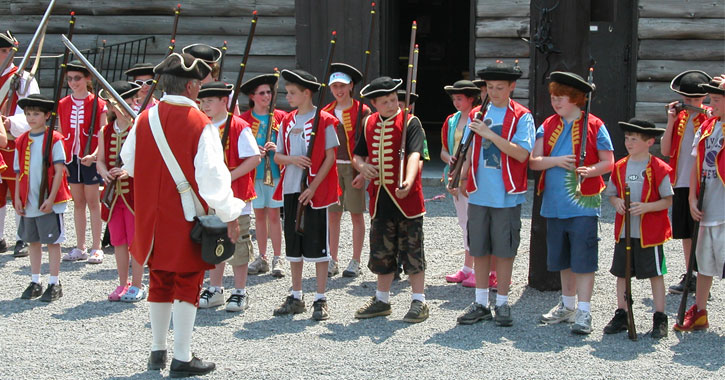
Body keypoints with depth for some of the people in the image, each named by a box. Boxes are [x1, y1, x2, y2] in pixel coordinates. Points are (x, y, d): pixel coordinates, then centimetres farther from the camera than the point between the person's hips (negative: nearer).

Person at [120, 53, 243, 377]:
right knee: (187, 284, 3)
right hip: (188, 218, -5)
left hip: (152, 218, 5)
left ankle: (158, 351, 28)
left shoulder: (144, 120, 0)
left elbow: (128, 162, 12)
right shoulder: (200, 125, -15)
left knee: (159, 282, 17)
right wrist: (230, 215, -12)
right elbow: (212, 174, -18)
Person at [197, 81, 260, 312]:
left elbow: (254, 158, -14)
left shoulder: (239, 127, -10)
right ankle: (215, 290, 23)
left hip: (235, 196, -6)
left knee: (237, 243, 1)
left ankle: (240, 293, 11)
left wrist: (229, 176, -21)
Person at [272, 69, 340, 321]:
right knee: (293, 244, 11)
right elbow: (278, 156, 12)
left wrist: (313, 187, -15)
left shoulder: (323, 120, -6)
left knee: (318, 244, -2)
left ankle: (320, 300, 5)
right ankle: (296, 297, 20)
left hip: (315, 190, -6)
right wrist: (292, 159, -11)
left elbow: (330, 157, -8)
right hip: (291, 189, 6)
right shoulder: (287, 122, 11)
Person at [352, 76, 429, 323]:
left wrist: (408, 182, -39)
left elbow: (414, 154, -21)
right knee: (382, 252, 14)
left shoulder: (410, 122, -7)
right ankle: (382, 300, 27)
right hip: (380, 199, 5)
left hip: (407, 200, -5)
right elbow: (358, 154, 17)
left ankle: (419, 302, 7)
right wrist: (361, 165, -7)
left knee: (411, 251, -1)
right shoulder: (369, 124, 9)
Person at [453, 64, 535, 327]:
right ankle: (481, 303, 17)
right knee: (479, 249, 8)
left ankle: (502, 303, 13)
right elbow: (470, 152, 14)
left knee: (504, 251, 2)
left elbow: (522, 154, -15)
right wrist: (462, 178, -3)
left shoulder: (521, 116, -4)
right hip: (479, 194, 4)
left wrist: (489, 134, -20)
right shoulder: (477, 115, 10)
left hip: (507, 196, -4)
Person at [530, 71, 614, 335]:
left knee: (583, 258, -5)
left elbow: (608, 162, -2)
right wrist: (556, 160, -15)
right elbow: (534, 161, 3)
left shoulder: (594, 126, -3)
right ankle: (568, 305, 28)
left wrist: (591, 170, -21)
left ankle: (583, 312, -1)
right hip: (555, 204, 5)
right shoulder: (548, 126, 8)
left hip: (583, 203, -5)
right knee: (563, 258, 15)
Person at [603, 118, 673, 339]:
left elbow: (668, 200, -7)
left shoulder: (658, 168, -8)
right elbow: (611, 194, 14)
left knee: (655, 273, 2)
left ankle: (659, 319, 10)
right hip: (624, 230, 5)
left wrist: (646, 207, -22)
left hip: (650, 232, -5)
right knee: (622, 273, 10)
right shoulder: (620, 167, 5)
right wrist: (617, 202, -8)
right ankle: (622, 315, 21)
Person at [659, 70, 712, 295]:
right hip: (680, 184, 6)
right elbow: (666, 151, 5)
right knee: (685, 233, 12)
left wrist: (704, 118, -20)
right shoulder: (679, 118, 12)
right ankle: (690, 277, 21)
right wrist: (670, 122, -3)